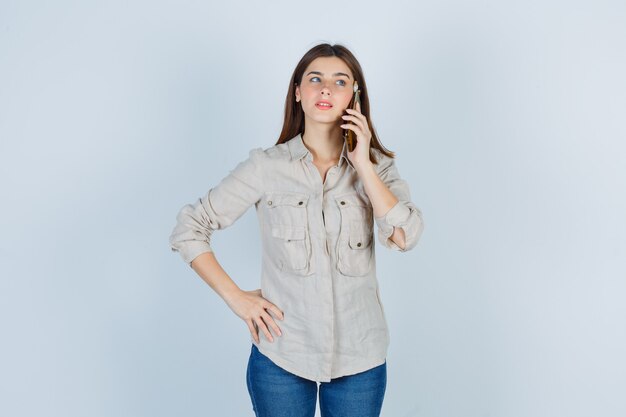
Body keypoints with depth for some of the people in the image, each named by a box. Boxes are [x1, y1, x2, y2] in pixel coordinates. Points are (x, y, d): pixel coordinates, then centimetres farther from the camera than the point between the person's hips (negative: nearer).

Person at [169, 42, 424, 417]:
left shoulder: (377, 165, 1)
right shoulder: (267, 167, -4)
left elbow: (405, 238, -15)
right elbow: (188, 229, -1)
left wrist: (363, 165, -14)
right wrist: (236, 298, -6)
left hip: (360, 357, 1)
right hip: (280, 355, -1)